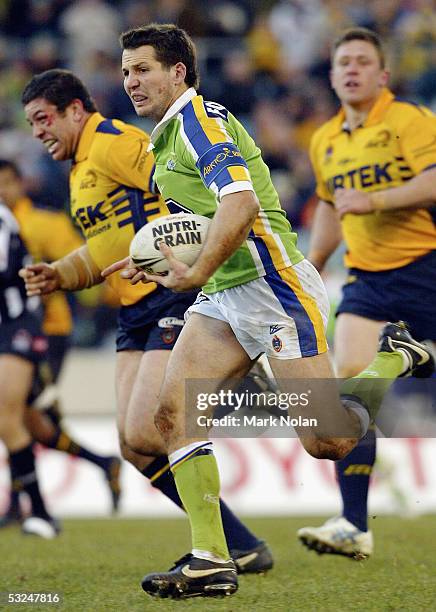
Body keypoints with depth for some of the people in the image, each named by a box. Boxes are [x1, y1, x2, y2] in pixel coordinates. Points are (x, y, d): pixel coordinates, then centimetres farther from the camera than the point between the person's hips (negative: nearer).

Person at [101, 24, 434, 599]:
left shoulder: (200, 118, -13)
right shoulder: (167, 140, 18)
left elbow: (242, 204, -28)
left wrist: (197, 273, -29)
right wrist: (156, 264, 15)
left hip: (274, 287, -9)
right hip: (224, 297, 9)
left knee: (327, 441, -10)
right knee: (174, 410, -10)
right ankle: (211, 561, -11)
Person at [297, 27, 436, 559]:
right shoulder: (325, 142, 14)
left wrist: (374, 199, -28)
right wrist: (309, 270, 26)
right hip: (366, 276, 5)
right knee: (349, 381, -12)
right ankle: (354, 526, -14)